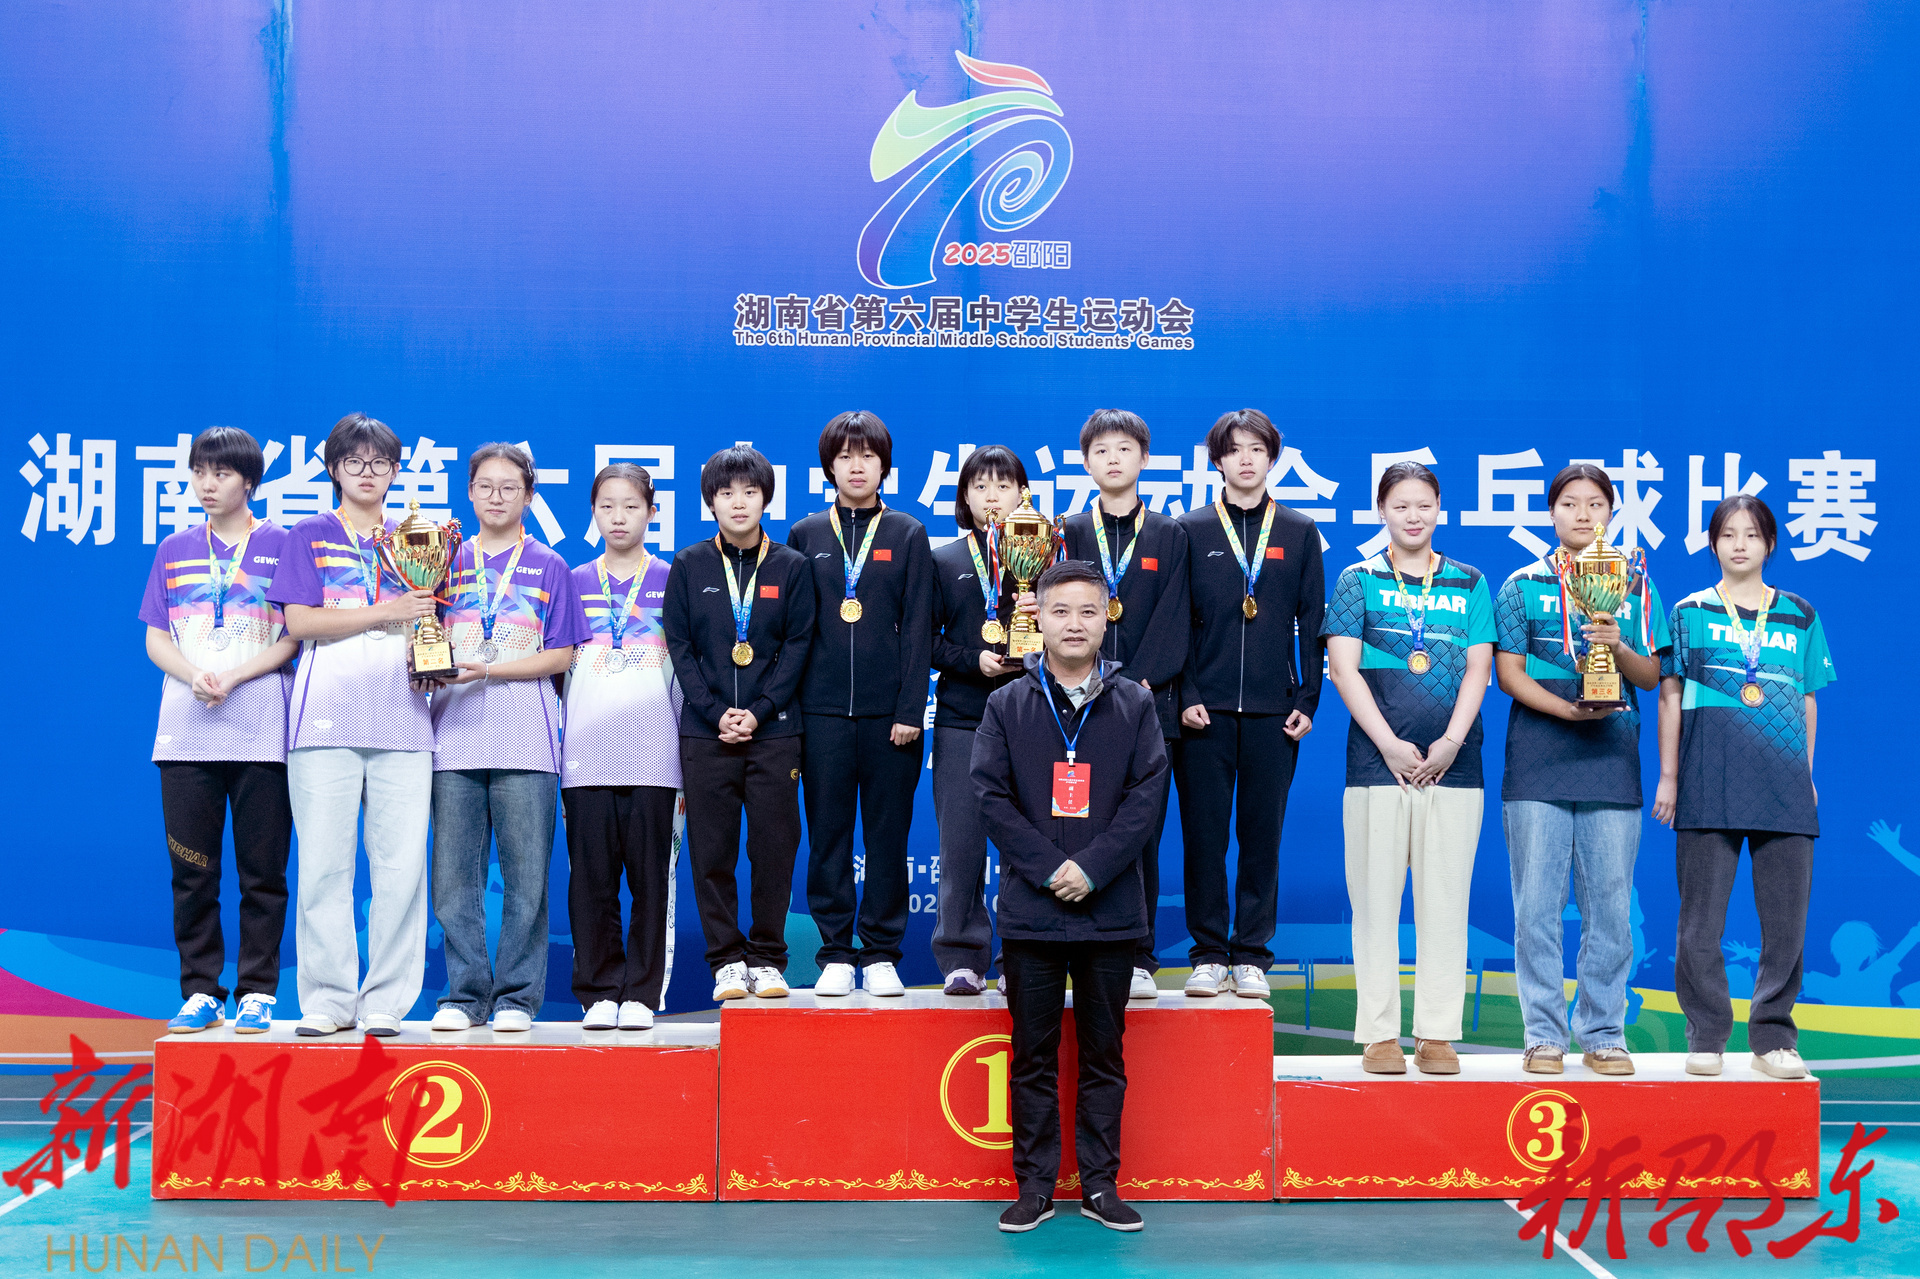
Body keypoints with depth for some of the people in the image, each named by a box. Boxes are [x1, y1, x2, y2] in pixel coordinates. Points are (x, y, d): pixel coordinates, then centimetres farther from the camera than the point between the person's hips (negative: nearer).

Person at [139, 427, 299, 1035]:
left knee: (263, 869, -2)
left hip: (262, 732, -2)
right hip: (185, 731, 3)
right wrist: (195, 676, -9)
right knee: (192, 870, 2)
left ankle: (257, 992, 5)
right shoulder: (174, 550, 15)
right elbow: (155, 639, 11)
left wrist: (233, 678, -12)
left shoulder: (282, 545, 6)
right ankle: (200, 991, 10)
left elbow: (297, 636, 0)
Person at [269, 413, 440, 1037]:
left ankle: (385, 1001, 2)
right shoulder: (309, 536, 11)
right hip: (326, 714, -2)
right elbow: (299, 621, -2)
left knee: (402, 864, -4)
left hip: (402, 719, 2)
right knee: (323, 862, -5)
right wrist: (385, 613, -8)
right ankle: (328, 999, 2)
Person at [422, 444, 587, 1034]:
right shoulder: (447, 562, 15)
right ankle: (465, 995, 9)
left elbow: (558, 656, 1)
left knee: (526, 874, -3)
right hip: (455, 734, 2)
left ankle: (517, 997, 4)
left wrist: (486, 670, -11)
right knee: (454, 874, 0)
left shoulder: (549, 568, 9)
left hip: (525, 736, -2)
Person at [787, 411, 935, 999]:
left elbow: (918, 628, 2)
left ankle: (880, 955, 11)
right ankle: (835, 955, 11)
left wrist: (910, 709, -7)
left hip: (888, 709, -1)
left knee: (888, 834, 3)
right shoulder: (805, 535, 9)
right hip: (823, 709, 1)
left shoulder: (908, 535, 6)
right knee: (828, 834, 3)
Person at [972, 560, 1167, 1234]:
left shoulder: (1134, 704, 4)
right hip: (1030, 912, 0)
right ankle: (1034, 1184, 15)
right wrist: (1048, 868, -12)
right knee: (1033, 1054, 6)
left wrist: (1092, 867, -13)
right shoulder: (1007, 704, 3)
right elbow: (991, 796, -3)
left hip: (1110, 910, 0)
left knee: (1104, 1053, 8)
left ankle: (1100, 1184, 17)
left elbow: (1148, 796, -2)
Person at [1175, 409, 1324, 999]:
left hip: (1273, 709, 1)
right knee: (1204, 833, 1)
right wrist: (1185, 696, -6)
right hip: (1205, 707, -1)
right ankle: (1209, 955, 10)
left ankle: (1252, 956, 12)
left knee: (1263, 834, 4)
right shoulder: (1191, 530, 6)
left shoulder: (1299, 533, 9)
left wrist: (1307, 700, 1)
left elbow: (1312, 624, 8)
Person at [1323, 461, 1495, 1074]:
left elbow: (1478, 668, 6)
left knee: (1445, 898, 2)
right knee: (1376, 896, -1)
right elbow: (1343, 667, -1)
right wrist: (1390, 744, -9)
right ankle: (1378, 1034, 6)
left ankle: (1437, 1034, 9)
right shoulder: (1359, 580, 7)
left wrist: (1451, 741, -8)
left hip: (1453, 762, 2)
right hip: (1378, 758, -2)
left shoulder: (1469, 583, 13)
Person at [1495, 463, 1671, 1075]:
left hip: (1612, 756, 2)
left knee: (1610, 902, 2)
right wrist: (1568, 709, -14)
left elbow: (1651, 676, 9)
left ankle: (1604, 1034, 11)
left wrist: (1617, 646, -13)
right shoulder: (1522, 585, 7)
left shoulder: (1635, 586, 12)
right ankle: (1544, 1035, 5)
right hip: (1539, 755, -1)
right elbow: (1508, 672, 1)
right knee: (1538, 903, -3)